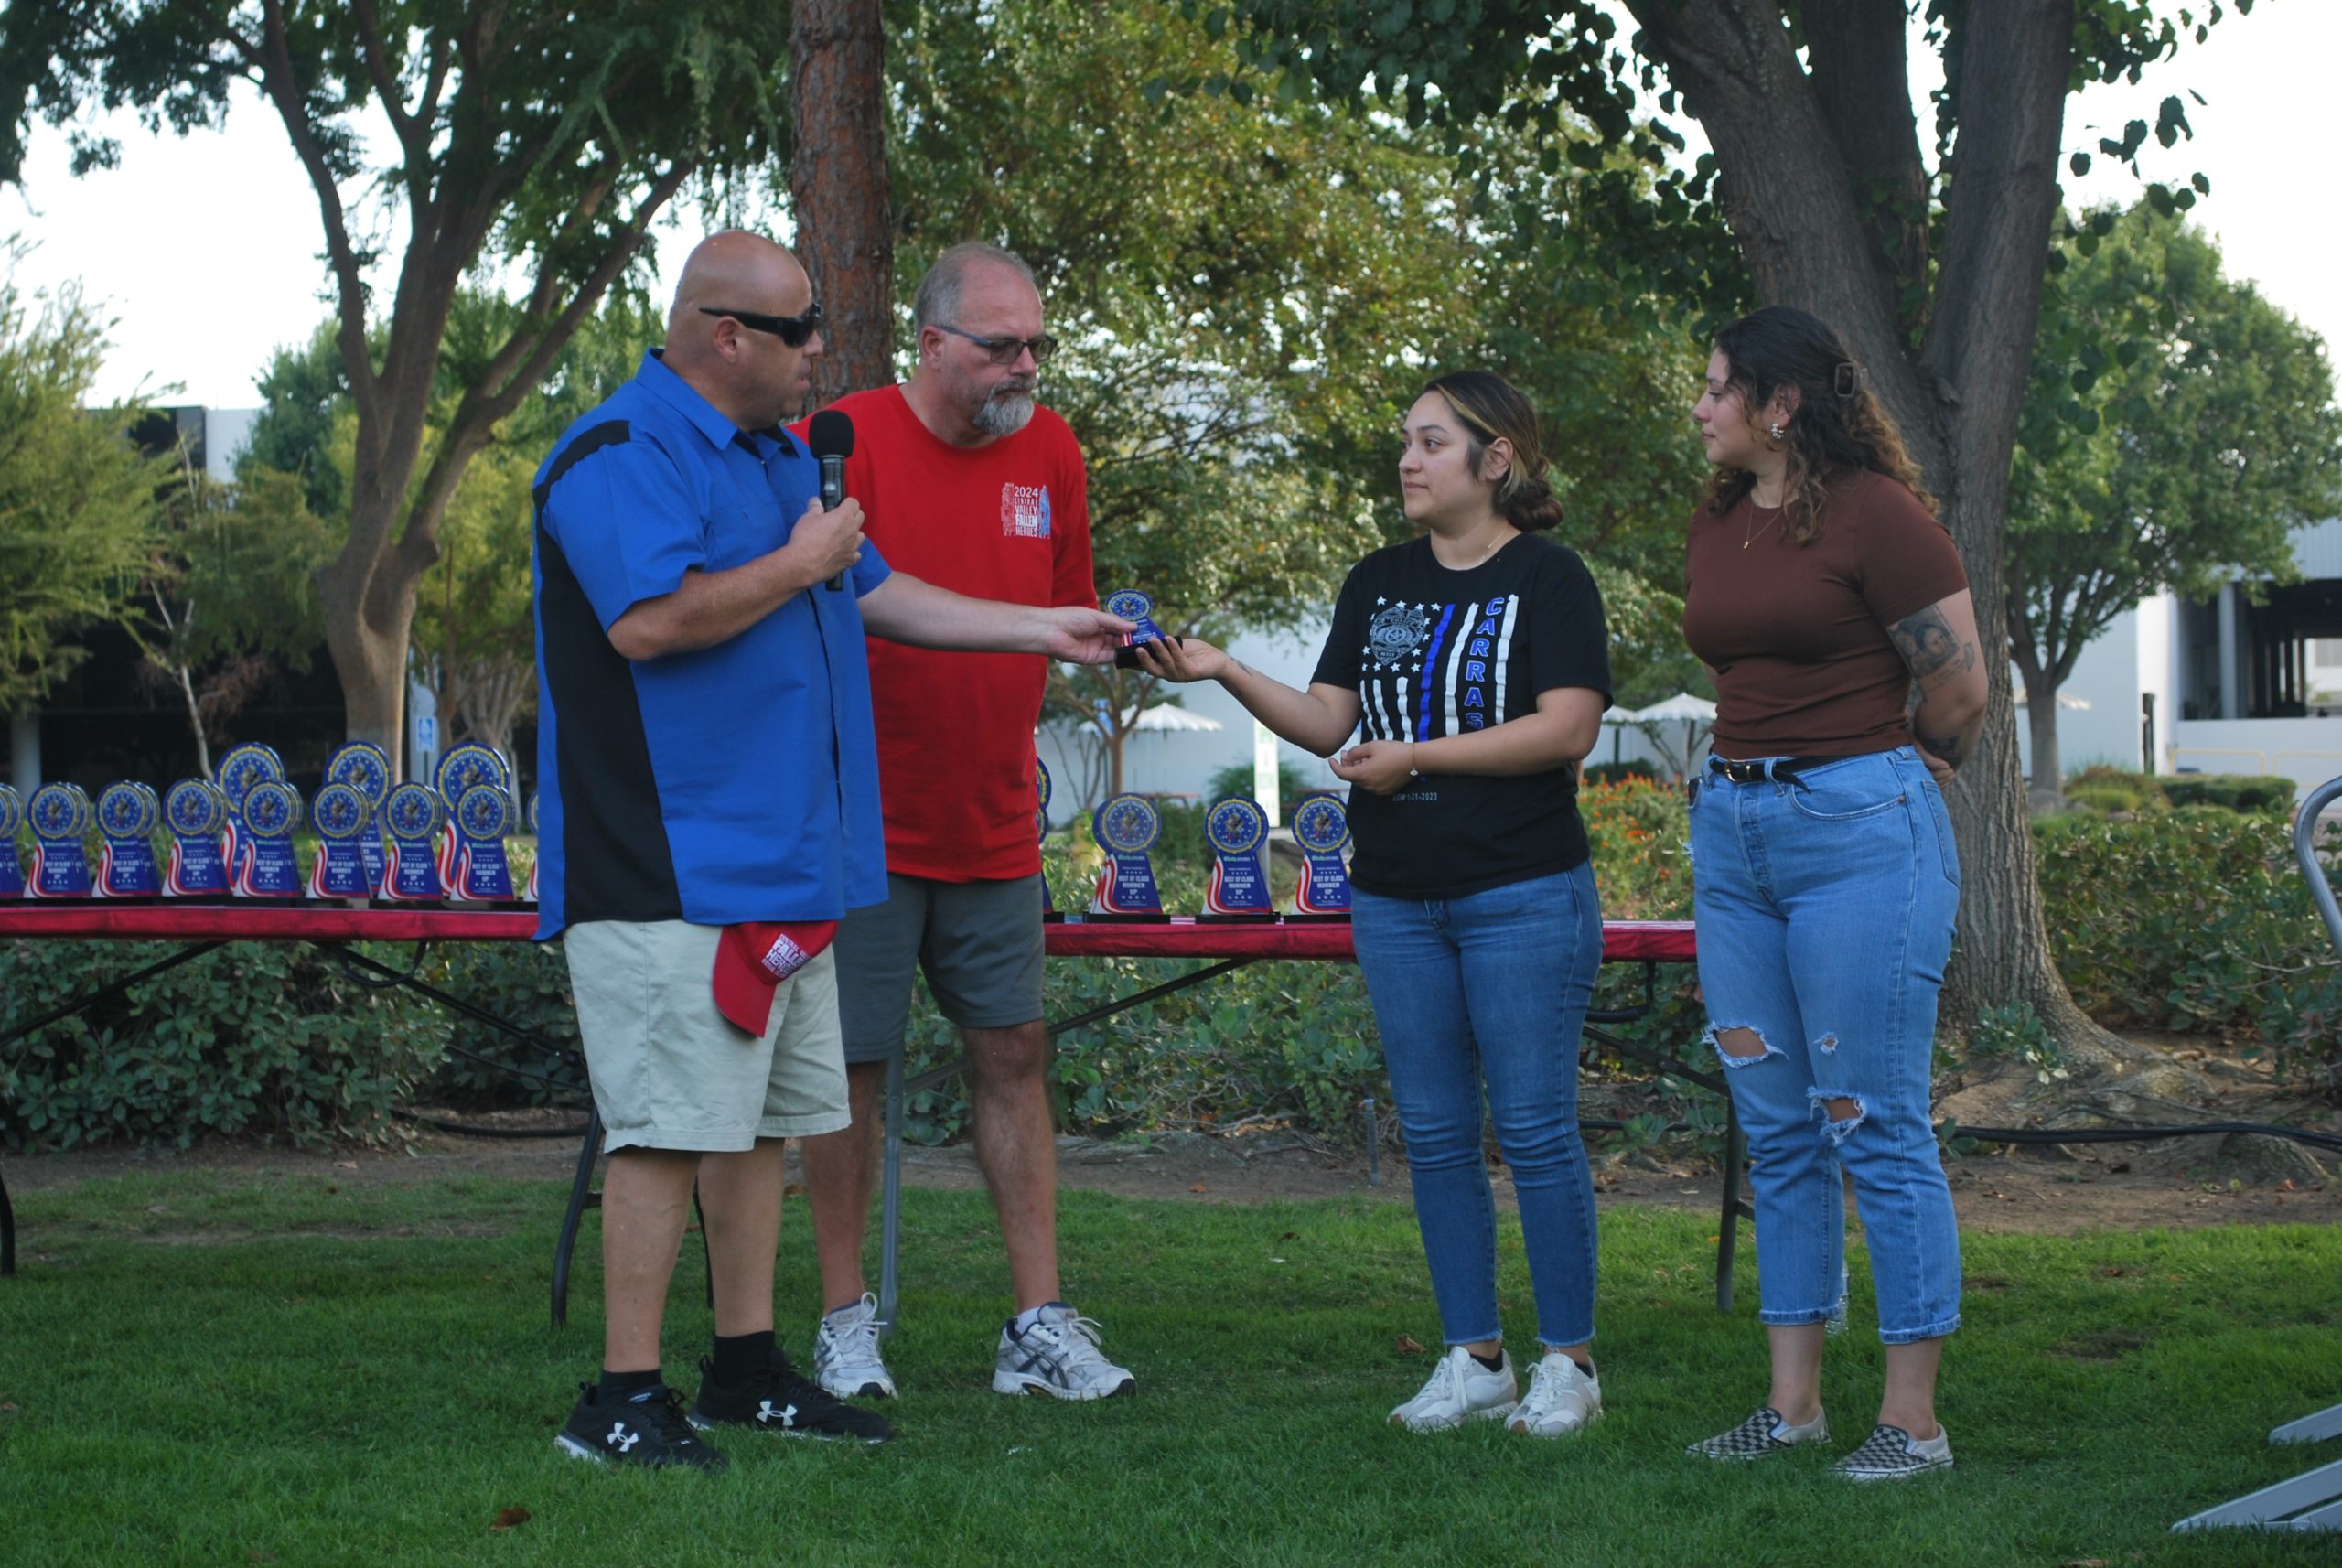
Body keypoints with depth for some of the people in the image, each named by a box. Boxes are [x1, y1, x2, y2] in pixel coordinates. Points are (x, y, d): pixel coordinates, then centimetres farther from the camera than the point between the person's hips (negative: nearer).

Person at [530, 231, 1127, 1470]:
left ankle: (746, 1370, 21)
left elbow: (878, 594, 28)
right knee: (671, 1126, -11)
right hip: (673, 869, -10)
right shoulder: (623, 455, -12)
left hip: (781, 865, 10)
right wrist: (799, 565, -14)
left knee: (761, 1121, 13)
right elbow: (648, 620, -26)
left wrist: (1048, 630, 25)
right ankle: (622, 1400, -8)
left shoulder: (778, 457, 20)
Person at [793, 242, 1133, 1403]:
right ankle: (845, 1320, 12)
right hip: (863, 821, -5)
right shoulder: (845, 441, -10)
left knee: (1013, 1055, 6)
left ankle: (1038, 1324, 11)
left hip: (992, 827, 5)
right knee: (849, 1065, 1)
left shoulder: (1049, 451, 7)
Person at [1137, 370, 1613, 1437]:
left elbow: (1567, 729, -13)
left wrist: (1418, 756, -15)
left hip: (1522, 896, -6)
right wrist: (1224, 672, -8)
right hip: (1395, 899, 6)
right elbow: (1328, 720, 7)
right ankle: (1473, 1359, 16)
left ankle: (1568, 1361, 7)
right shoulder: (1379, 584, 13)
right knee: (1434, 1135, 8)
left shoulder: (1548, 579, -4)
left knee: (1535, 1130, -3)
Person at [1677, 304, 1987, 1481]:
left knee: (1873, 1126, -5)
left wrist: (1887, 782, 6)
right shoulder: (1717, 523, 12)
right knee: (1777, 1131, 10)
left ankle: (1912, 1418, 1)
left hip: (1859, 826, -8)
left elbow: (1959, 686, -7)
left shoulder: (1874, 510, -10)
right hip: (1733, 827, 8)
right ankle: (1794, 1403, 17)